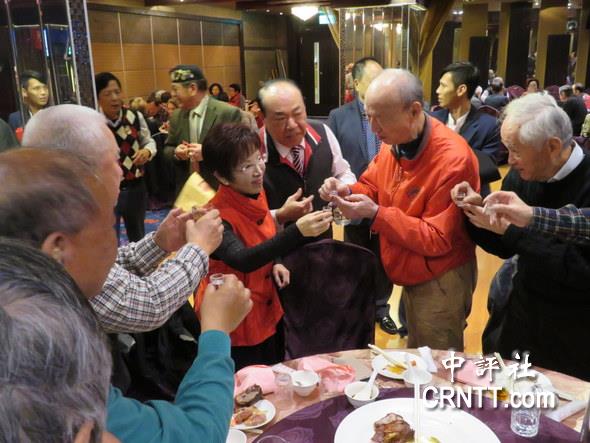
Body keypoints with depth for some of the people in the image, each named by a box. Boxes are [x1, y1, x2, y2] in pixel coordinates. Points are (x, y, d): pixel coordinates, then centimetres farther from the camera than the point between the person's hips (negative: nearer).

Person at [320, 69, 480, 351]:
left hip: (441, 283, -7)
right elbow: (372, 186, 11)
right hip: (412, 277, 7)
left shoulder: (453, 159, -28)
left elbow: (437, 240, -24)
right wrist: (349, 192, -12)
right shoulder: (394, 142, -4)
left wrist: (376, 214, -30)